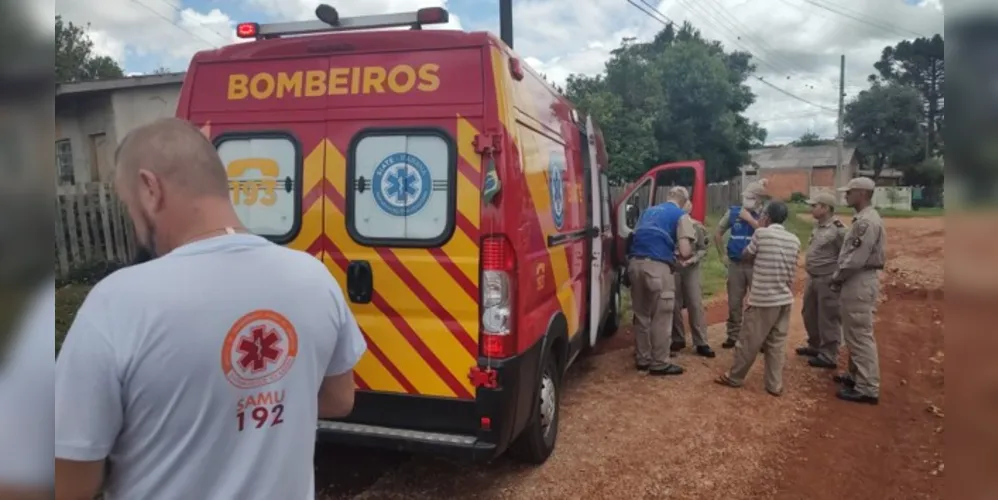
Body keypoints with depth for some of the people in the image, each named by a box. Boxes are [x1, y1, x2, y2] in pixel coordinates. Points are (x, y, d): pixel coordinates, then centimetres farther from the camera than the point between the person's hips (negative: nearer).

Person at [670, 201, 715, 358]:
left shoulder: (697, 227, -1)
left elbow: (703, 249, 2)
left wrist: (692, 260, -14)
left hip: (691, 269, 0)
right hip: (672, 268, 0)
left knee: (695, 305, -2)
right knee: (674, 305, 7)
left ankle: (701, 343, 4)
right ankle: (678, 339, 21)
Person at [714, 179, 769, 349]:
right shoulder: (733, 212, 4)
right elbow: (718, 234, 14)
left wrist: (751, 220, -20)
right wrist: (723, 255, 9)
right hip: (735, 264, 3)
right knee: (734, 302, 10)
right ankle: (733, 336, 22)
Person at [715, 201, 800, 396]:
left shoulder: (762, 234, -11)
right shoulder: (794, 240, 6)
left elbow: (746, 256, 4)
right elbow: (792, 271, 11)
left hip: (763, 299, -5)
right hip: (785, 299, 6)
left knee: (749, 341, 5)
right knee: (777, 343, 10)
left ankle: (734, 378, 17)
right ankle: (775, 385, 13)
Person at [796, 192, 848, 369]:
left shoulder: (838, 229, -19)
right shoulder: (817, 225, 9)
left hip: (828, 280, -10)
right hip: (812, 278, 10)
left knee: (828, 319, 0)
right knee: (809, 314, 21)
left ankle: (829, 356, 10)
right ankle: (814, 346, 38)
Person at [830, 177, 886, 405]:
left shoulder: (867, 221, -20)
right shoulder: (862, 219, 14)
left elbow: (856, 260, -23)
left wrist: (836, 277, -10)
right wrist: (841, 278, 12)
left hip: (859, 284, -11)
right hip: (856, 282, 11)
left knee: (861, 336, -6)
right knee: (853, 334, 19)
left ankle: (867, 389, -1)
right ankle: (856, 375, 31)